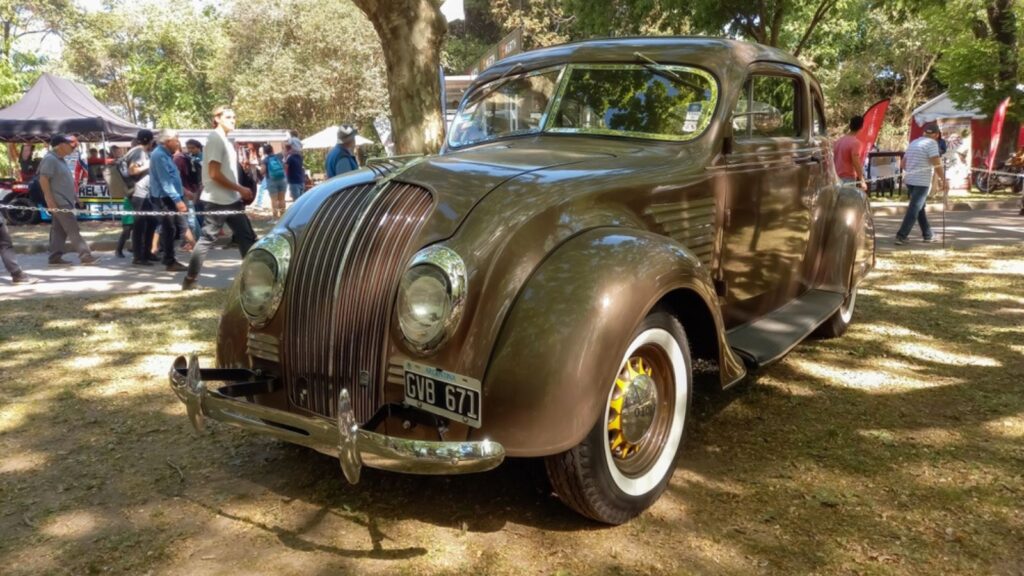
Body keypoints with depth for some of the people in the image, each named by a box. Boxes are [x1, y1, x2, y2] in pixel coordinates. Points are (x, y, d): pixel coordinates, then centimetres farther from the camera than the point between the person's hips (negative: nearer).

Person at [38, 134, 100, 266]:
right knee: (73, 229, -12)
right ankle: (85, 255, -14)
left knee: (59, 229, 10)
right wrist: (50, 201, -24)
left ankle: (55, 257, 13)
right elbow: (43, 180, -20)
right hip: (58, 202, -10)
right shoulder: (50, 159, -14)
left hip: (64, 201, 10)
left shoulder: (59, 159, 17)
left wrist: (74, 195, 22)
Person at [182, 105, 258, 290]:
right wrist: (240, 189, -15)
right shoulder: (215, 138, -12)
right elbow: (214, 173, -19)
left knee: (247, 237, 7)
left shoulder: (224, 140, 16)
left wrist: (239, 191, 12)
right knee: (207, 239, -2)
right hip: (218, 200, -9)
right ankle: (190, 279, 6)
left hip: (231, 199, 10)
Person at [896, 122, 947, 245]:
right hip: (922, 181, -8)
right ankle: (901, 235, -11)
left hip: (909, 180, 8)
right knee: (915, 208, -6)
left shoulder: (913, 143, 16)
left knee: (919, 207, 15)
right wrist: (943, 180, -13)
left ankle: (928, 235, 23)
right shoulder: (932, 143, -9)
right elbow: (937, 164, -17)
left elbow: (904, 161, 24)